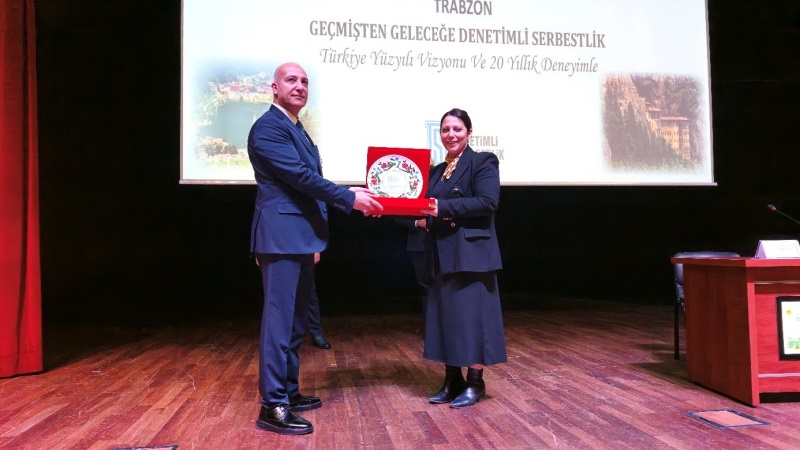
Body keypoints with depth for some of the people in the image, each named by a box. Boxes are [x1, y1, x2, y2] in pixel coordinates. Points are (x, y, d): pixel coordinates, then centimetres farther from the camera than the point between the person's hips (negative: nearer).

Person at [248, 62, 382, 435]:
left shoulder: (298, 131, 20)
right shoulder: (268, 127, -11)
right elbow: (300, 176, -18)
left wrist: (351, 195, 12)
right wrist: (349, 198, -14)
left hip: (300, 238, 10)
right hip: (281, 236, -10)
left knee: (295, 319, 15)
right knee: (279, 318, -7)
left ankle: (288, 391, 26)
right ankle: (272, 406, 0)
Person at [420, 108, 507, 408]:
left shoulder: (482, 162, -3)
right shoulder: (437, 171, 18)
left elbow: (487, 202, -16)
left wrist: (443, 207, -21)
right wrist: (423, 215, -4)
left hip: (471, 253, -7)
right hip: (443, 256, 7)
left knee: (471, 315, -2)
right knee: (445, 316, 9)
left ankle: (475, 382, 10)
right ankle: (452, 381, 20)